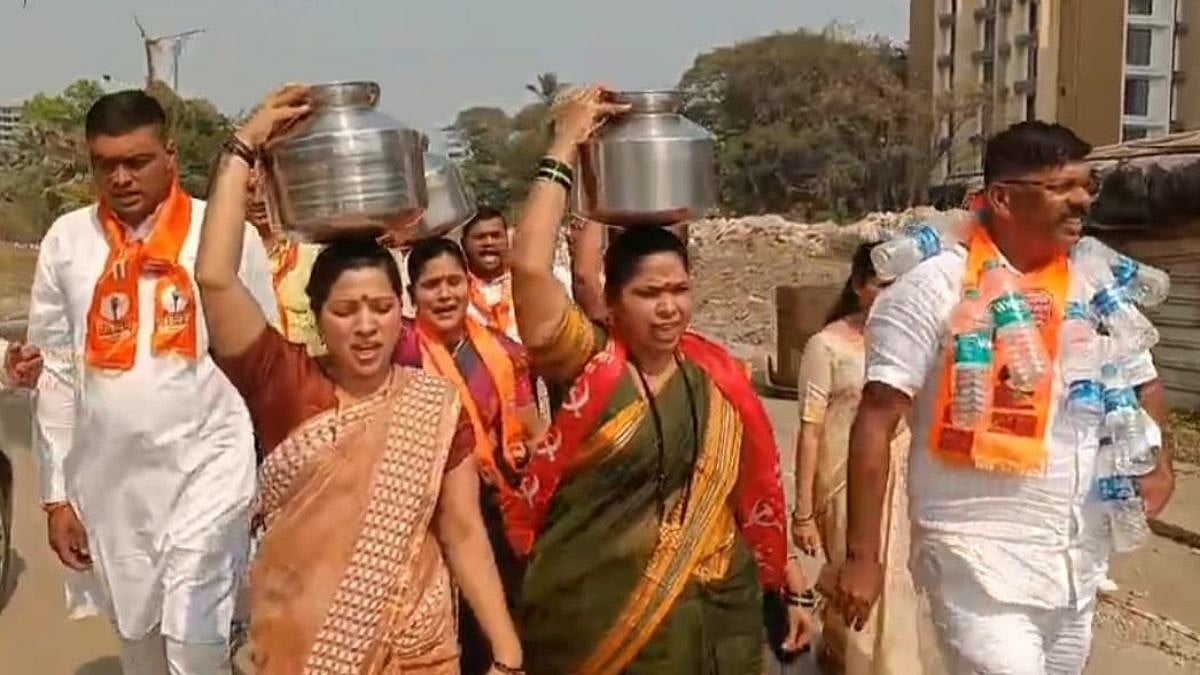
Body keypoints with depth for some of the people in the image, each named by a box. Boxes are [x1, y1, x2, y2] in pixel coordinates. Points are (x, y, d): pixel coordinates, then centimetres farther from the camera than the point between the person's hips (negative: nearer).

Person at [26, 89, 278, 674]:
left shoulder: (228, 232, -5)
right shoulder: (67, 241, 2)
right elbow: (56, 373, 6)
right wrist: (57, 492, 5)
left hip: (207, 462, -3)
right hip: (109, 474, 4)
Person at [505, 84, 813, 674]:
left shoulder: (717, 377, 1)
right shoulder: (586, 365, -10)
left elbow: (753, 491, 10)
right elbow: (529, 267, -24)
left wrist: (788, 588, 12)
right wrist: (565, 148, -18)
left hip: (711, 616, 3)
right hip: (593, 618, -3)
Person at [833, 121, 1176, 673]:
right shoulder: (934, 289, -12)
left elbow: (1142, 383, 21)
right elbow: (876, 423, -14)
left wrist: (1157, 463, 1)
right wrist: (862, 556, -17)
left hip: (1079, 563, 6)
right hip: (980, 560, -6)